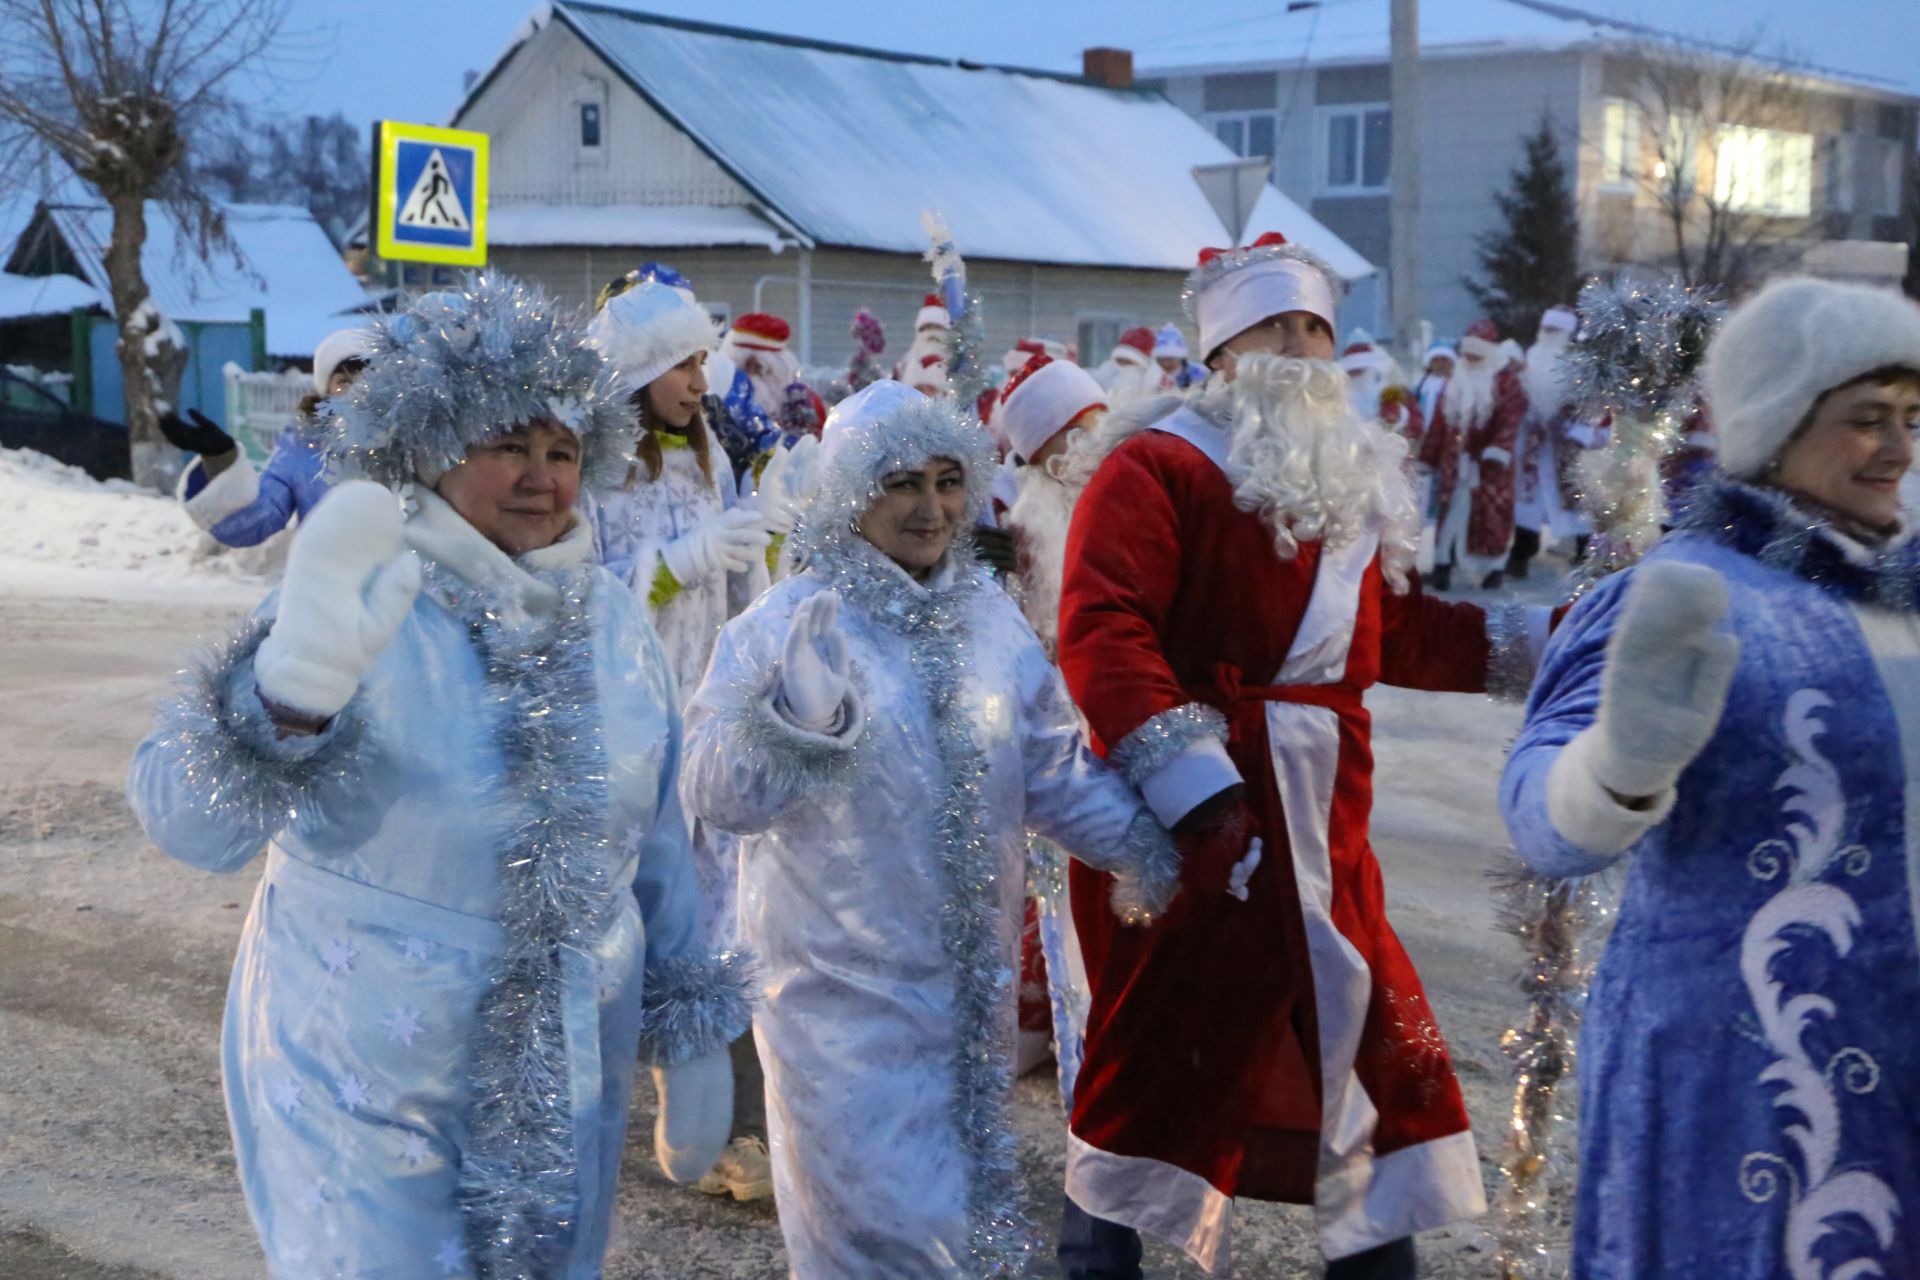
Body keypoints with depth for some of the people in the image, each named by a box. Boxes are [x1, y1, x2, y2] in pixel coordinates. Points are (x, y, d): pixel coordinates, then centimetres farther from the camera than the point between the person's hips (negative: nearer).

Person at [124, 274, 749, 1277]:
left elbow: (657, 848, 9)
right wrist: (294, 685, -45)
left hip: (567, 1089, 5)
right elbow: (189, 821, -27)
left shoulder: (611, 624, 0)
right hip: (360, 1097, -4)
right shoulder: (359, 611, -16)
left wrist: (693, 1038, 11)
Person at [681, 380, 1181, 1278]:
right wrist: (800, 716, -35)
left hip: (974, 976, 5)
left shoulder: (989, 616, 3)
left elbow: (1054, 767, 9)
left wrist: (1144, 847, 0)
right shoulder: (788, 625, -12)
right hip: (844, 984, -5)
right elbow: (718, 794, -19)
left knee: (970, 1204, 18)